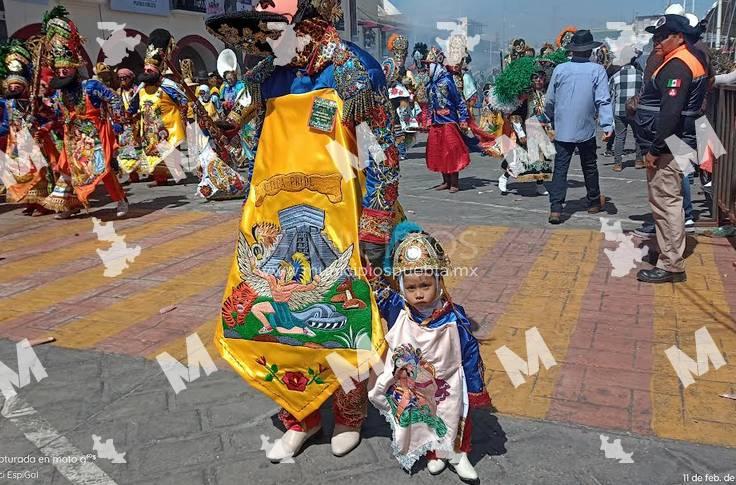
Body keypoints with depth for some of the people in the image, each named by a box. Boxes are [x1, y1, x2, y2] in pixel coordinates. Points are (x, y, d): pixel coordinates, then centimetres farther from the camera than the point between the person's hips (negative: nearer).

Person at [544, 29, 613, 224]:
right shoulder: (597, 70, -7)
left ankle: (555, 208, -10)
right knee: (589, 167, 17)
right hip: (586, 130, 0)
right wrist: (607, 124, -14)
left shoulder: (560, 69, -3)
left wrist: (552, 118, 21)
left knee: (560, 169, 1)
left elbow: (550, 101, 5)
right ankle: (594, 202, 34)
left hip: (562, 130, 0)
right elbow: (603, 100, -13)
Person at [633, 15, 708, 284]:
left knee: (666, 203, -7)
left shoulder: (677, 66, -17)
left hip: (667, 148, -11)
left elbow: (670, 113, -25)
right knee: (667, 203, 17)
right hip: (673, 145, 11)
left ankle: (671, 266, -2)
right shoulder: (690, 60, 17)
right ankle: (670, 255, 28)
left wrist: (654, 149, -22)